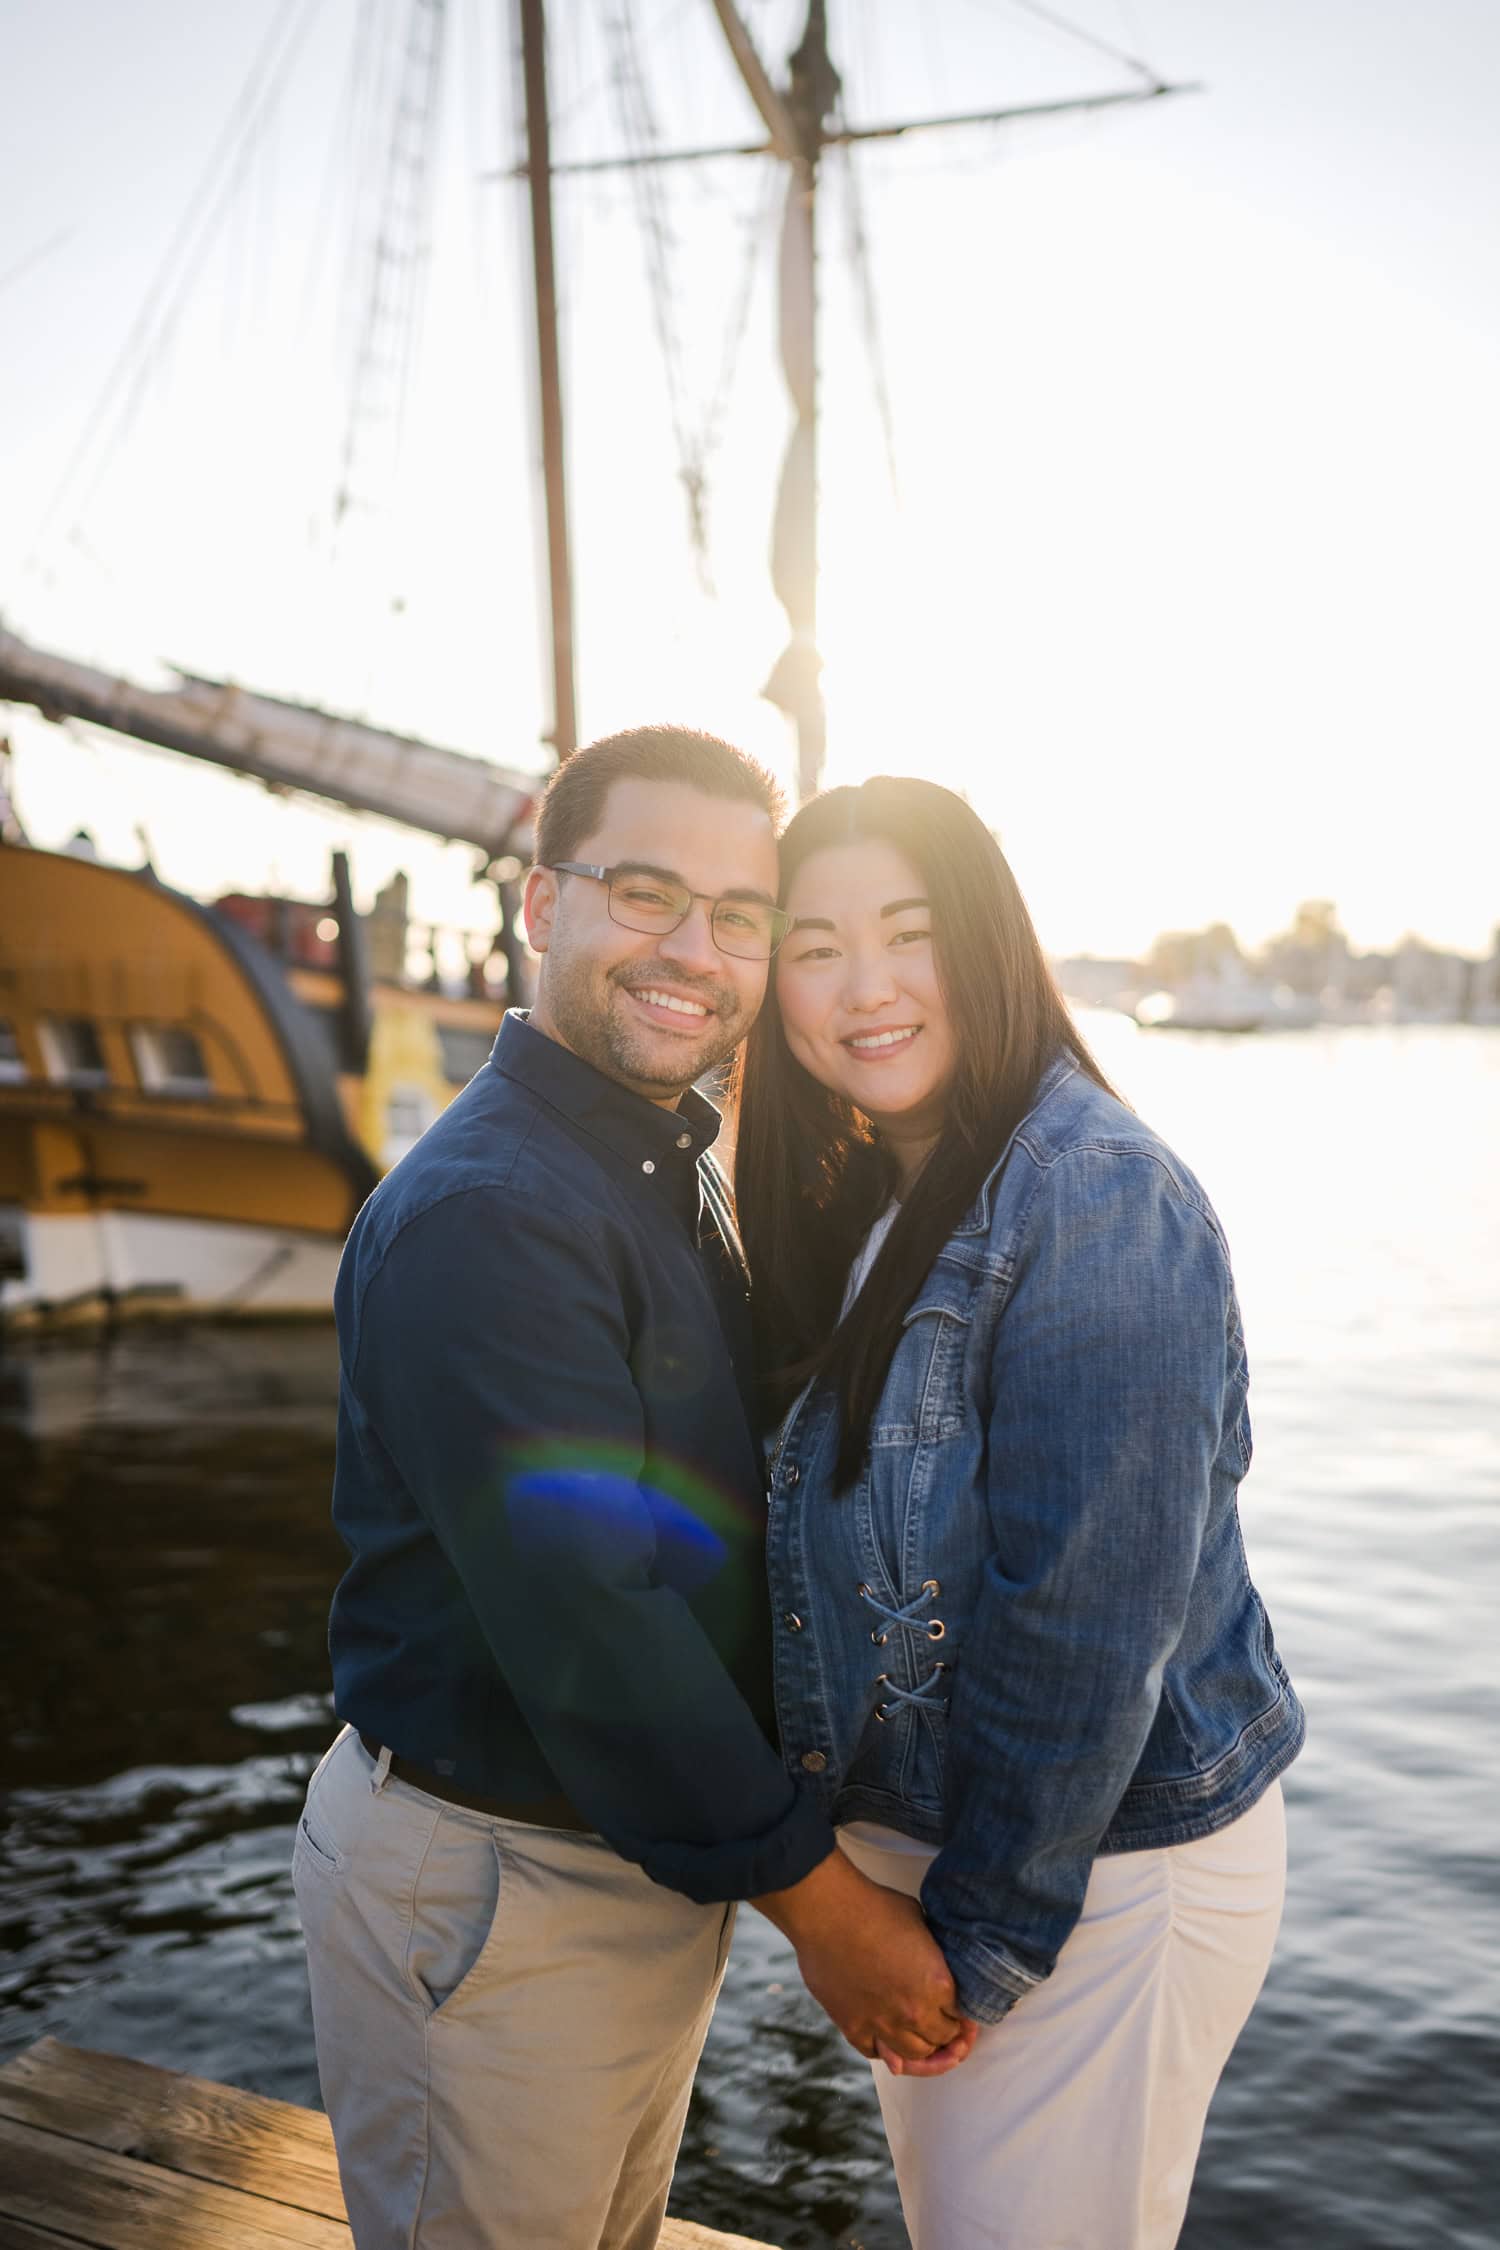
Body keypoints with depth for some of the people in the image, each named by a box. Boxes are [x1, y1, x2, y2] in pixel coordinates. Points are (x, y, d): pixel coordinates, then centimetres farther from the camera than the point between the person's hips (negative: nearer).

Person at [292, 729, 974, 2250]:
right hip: (493, 1893, -8)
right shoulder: (481, 1209, -24)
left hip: (660, 1846, 8)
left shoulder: (683, 1183, 7)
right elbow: (582, 1621, -27)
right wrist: (820, 1903, -19)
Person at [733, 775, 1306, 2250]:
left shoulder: (1096, 1203, -24)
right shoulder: (862, 1202, 4)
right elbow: (825, 1548, 7)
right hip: (904, 1833, 8)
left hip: (1097, 1868, -8)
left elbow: (1087, 1612, -24)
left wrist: (988, 1932, -17)